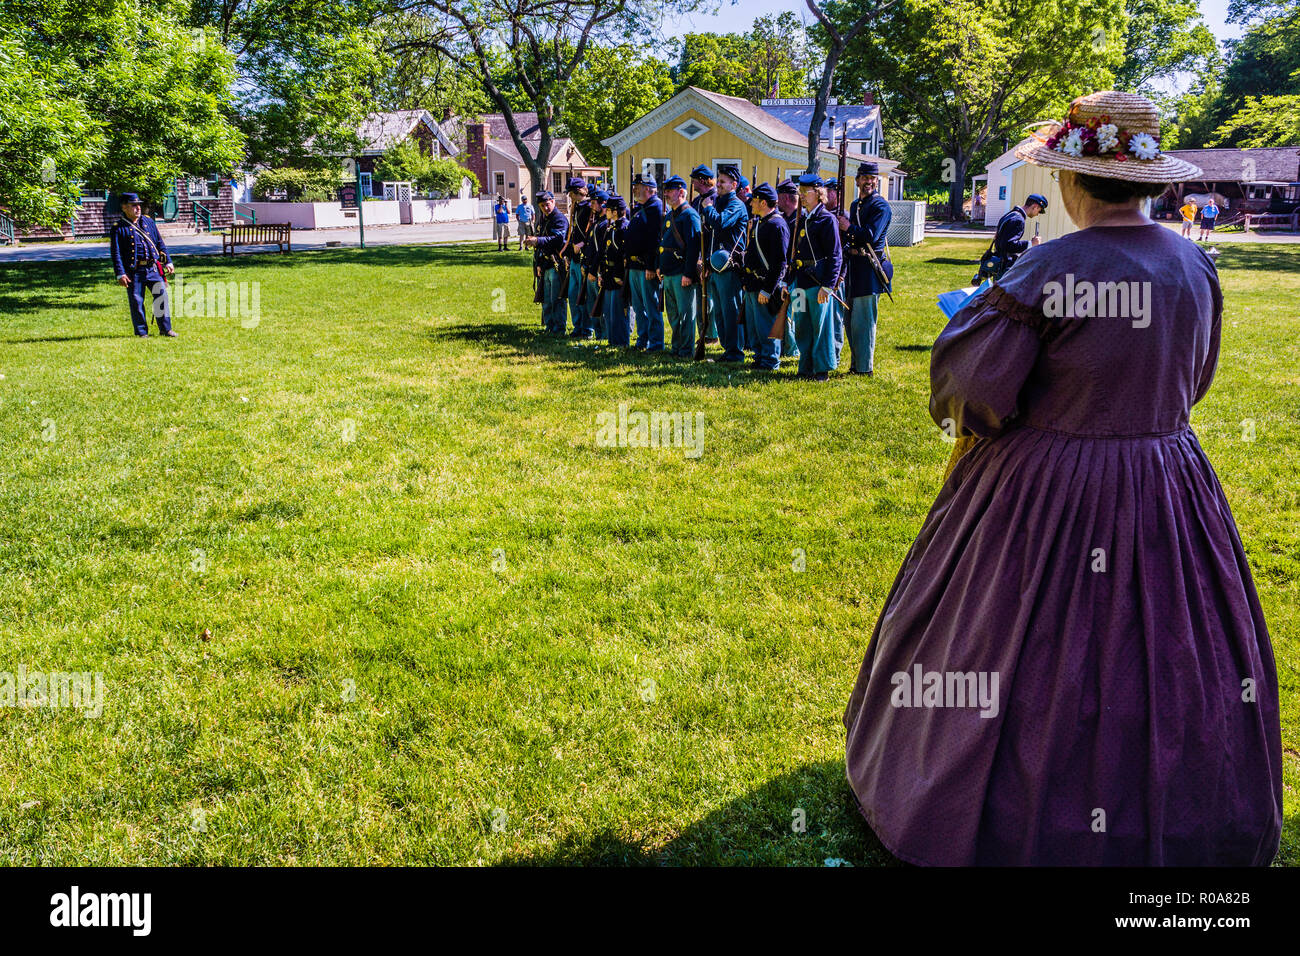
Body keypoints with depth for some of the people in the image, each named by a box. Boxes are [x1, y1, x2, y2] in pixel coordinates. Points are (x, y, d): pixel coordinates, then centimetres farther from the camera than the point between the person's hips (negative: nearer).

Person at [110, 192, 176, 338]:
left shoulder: (148, 222, 12)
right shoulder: (118, 228, -2)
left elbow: (160, 243, 17)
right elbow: (115, 253, -5)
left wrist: (168, 262, 11)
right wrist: (120, 274, -13)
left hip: (153, 268, 3)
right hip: (134, 271, -3)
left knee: (162, 296, -2)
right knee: (136, 302, 2)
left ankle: (165, 329, 8)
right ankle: (142, 332, 12)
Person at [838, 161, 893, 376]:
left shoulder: (881, 206, -9)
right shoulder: (855, 205, 17)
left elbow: (871, 236, -21)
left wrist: (848, 227, -12)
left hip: (870, 267, -9)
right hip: (854, 265, 9)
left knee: (862, 319, -8)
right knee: (851, 317, 13)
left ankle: (864, 368, -1)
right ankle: (856, 363, 24)